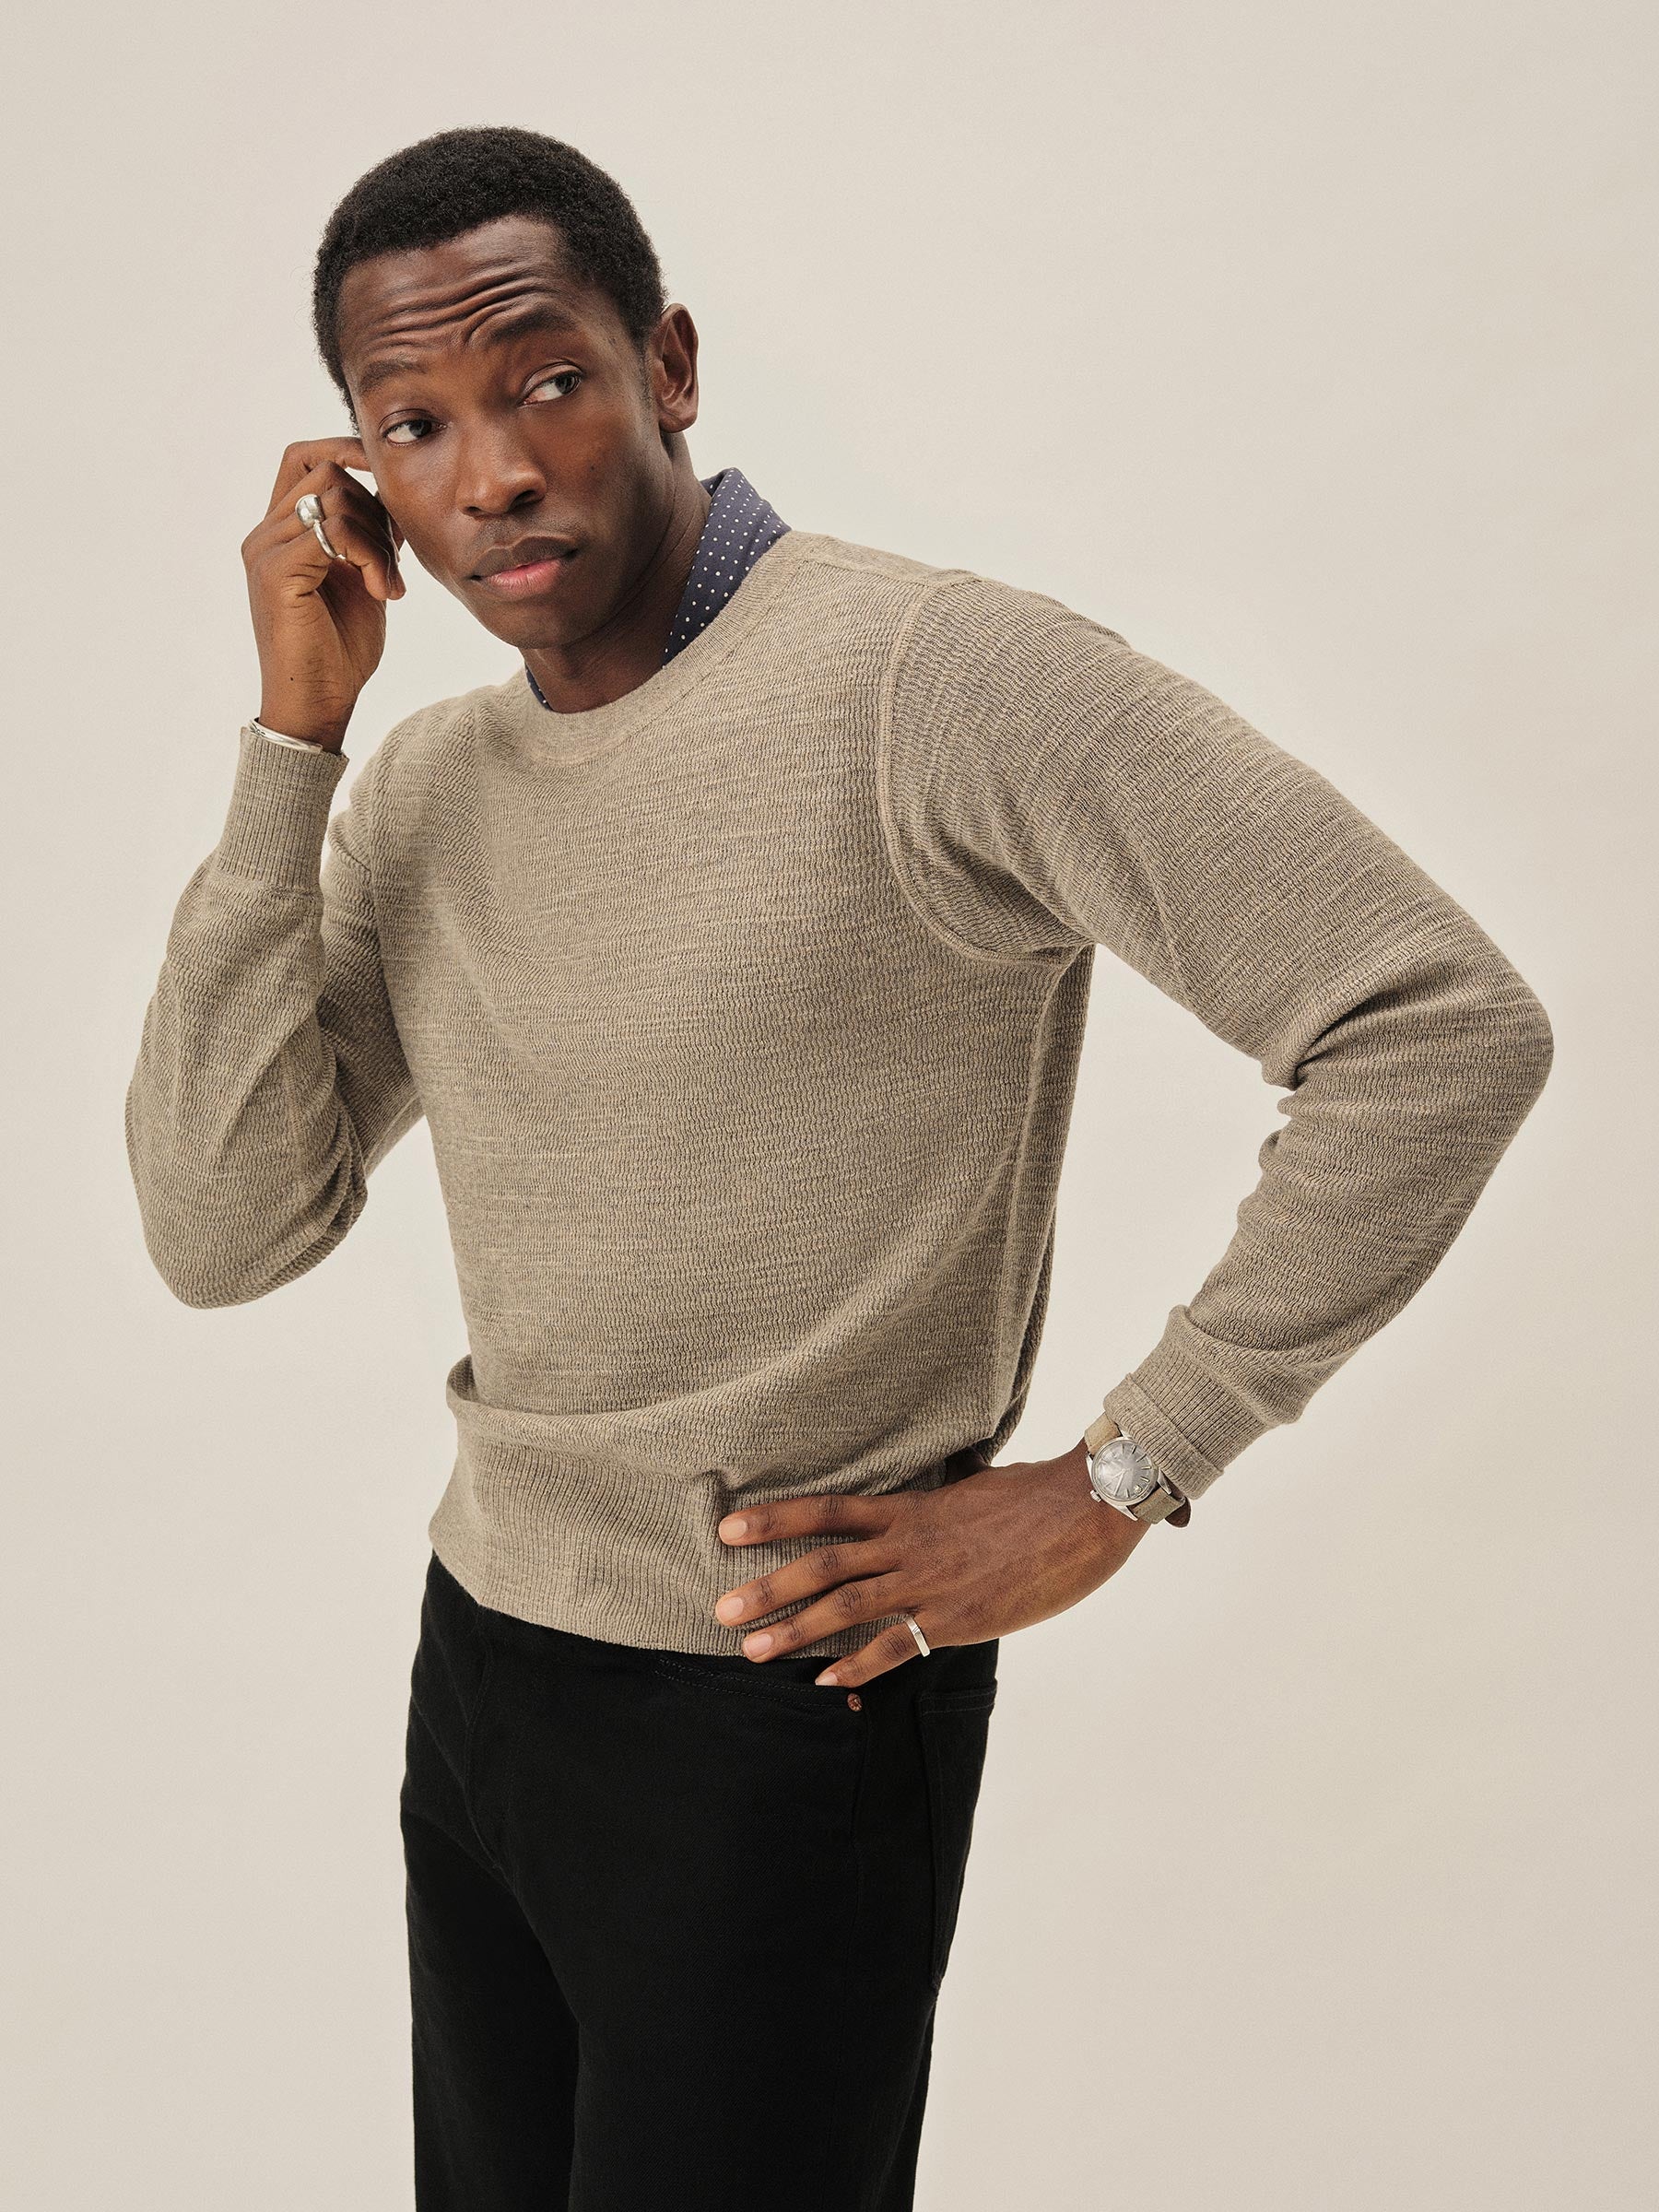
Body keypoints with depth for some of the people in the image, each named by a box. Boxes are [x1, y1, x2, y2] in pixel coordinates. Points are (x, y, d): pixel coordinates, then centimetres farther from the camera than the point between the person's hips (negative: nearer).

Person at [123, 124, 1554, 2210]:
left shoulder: (935, 679, -18)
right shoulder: (422, 784, 4)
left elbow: (1446, 1028, -22)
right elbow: (219, 1235, -4)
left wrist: (1113, 1484, -18)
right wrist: (292, 738, -10)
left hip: (778, 1708, -7)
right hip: (475, 1655, 7)